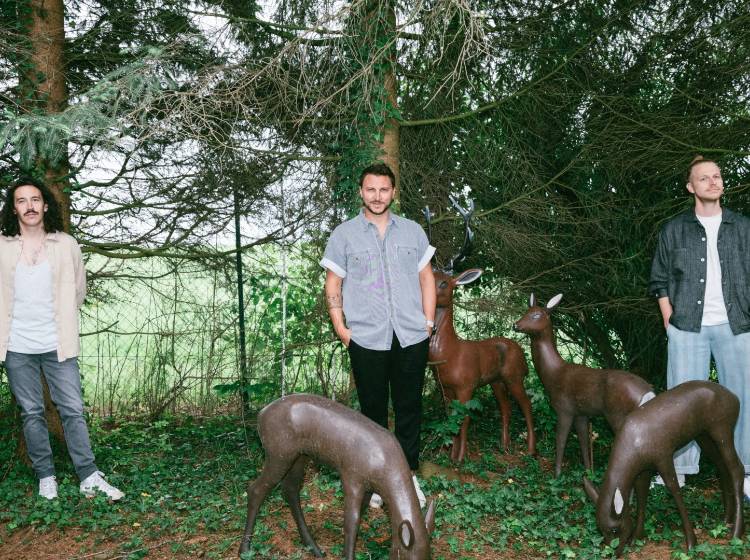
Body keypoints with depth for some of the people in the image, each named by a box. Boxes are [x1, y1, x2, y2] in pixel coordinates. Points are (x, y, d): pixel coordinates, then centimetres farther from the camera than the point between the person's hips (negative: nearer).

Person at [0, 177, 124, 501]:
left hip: (58, 344, 0)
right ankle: (46, 477, 19)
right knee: (31, 413, 8)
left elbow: (79, 289, 10)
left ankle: (89, 477, 6)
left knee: (73, 410, 0)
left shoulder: (66, 245, 0)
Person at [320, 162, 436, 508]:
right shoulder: (344, 234, 3)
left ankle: (408, 474, 21)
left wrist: (429, 321, 4)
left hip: (411, 336, 2)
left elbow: (426, 277, 11)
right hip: (366, 338, -1)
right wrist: (340, 327, -4)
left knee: (409, 407, 8)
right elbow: (333, 284, 5)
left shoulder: (413, 231, 9)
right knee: (373, 409, 8)